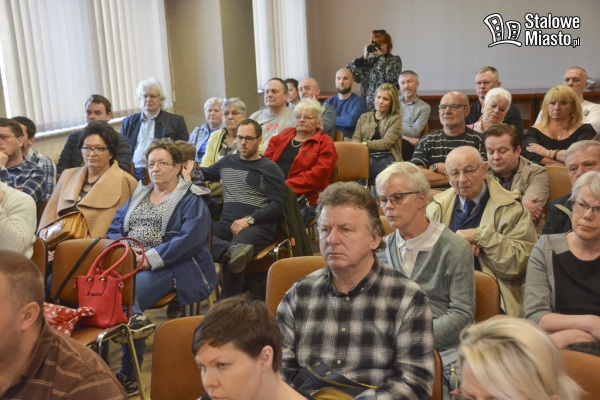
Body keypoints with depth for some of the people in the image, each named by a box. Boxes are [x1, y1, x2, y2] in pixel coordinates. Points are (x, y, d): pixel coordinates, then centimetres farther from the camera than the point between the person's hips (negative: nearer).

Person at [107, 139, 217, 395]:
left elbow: (191, 238, -11)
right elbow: (114, 228, 20)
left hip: (168, 267, -5)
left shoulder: (192, 200, 5)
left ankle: (128, 376, -22)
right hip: (129, 263, 6)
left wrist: (151, 257, -19)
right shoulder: (138, 195, 25)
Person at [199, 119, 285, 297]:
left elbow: (277, 206, -3)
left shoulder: (270, 168, 7)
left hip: (258, 226, -4)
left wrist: (249, 220, -16)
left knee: (231, 257, -35)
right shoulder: (227, 161, 22)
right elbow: (205, 174, 40)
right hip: (226, 223, 4)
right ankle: (232, 250, -52)